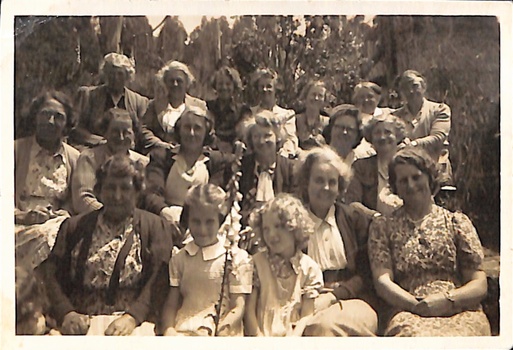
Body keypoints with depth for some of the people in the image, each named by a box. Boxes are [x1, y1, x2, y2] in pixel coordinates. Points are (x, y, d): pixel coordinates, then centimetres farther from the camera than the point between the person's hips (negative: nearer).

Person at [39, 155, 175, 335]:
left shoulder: (155, 228, 8)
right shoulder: (73, 227, 17)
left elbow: (159, 282, -3)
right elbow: (51, 274, 8)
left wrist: (132, 317, -17)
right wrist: (67, 313, -9)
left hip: (136, 326, -2)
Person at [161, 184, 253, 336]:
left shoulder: (237, 257, 3)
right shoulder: (179, 258, 16)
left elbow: (238, 307, 0)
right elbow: (171, 304, 13)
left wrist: (220, 329, -17)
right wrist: (168, 329, -6)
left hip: (221, 335, -3)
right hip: (182, 331, 4)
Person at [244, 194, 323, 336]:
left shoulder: (309, 268, 3)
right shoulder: (257, 262, 3)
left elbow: (306, 317, 1)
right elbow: (249, 310, 0)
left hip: (293, 336, 2)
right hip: (261, 334, -2)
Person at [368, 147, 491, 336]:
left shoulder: (457, 222, 18)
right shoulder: (382, 226, 17)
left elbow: (479, 285, 11)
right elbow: (382, 281, 3)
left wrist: (449, 300, -11)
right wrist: (417, 305, -15)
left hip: (460, 312, 1)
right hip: (409, 314, 0)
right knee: (412, 333, -39)